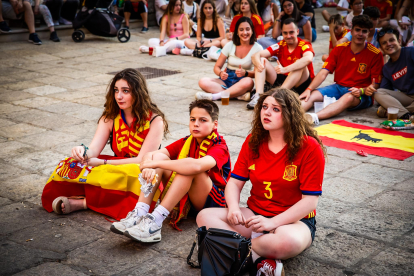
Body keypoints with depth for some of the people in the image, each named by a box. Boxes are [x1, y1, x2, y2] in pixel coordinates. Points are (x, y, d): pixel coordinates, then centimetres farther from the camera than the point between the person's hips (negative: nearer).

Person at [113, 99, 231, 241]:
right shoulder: (187, 142, 6)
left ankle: (155, 221, -38)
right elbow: (150, 154, -6)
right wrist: (150, 166, -30)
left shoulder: (219, 147, -14)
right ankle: (139, 214, -27)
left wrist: (157, 163, -33)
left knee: (190, 168, -33)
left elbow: (197, 165, -37)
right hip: (185, 200, 6)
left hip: (213, 201, -6)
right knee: (158, 156, -12)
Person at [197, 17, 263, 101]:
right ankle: (241, 95, -34)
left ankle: (214, 96, -38)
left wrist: (245, 73, -27)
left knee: (248, 82, -39)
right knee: (202, 82, -26)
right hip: (226, 80, 2)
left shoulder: (257, 48, -1)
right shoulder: (230, 45, 3)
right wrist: (221, 73, -20)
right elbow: (217, 67, 4)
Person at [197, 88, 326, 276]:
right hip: (255, 215, 5)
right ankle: (257, 258, -25)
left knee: (289, 241, -41)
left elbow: (310, 200, -15)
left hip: (294, 219, -5)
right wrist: (233, 208, -17)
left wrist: (273, 222, -25)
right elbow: (235, 182, 5)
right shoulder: (253, 141, 4)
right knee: (204, 216, -17)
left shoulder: (309, 147, -12)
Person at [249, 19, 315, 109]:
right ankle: (258, 96, -29)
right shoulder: (280, 45, 2)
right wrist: (258, 64, -31)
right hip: (282, 80, 4)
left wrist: (285, 69, -46)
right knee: (261, 60, -8)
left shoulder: (304, 45, -10)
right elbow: (256, 55, -6)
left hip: (300, 84, -4)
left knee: (301, 66, -32)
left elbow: (308, 59, -35)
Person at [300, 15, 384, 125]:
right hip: (338, 87, 4)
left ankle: (314, 117, -62)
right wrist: (309, 89, -17)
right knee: (312, 95, -23)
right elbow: (324, 73, -2)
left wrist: (362, 91, -25)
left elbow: (375, 84, -4)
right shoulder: (339, 49, 5)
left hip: (362, 94, -4)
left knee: (349, 97, -39)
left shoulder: (375, 54, -5)